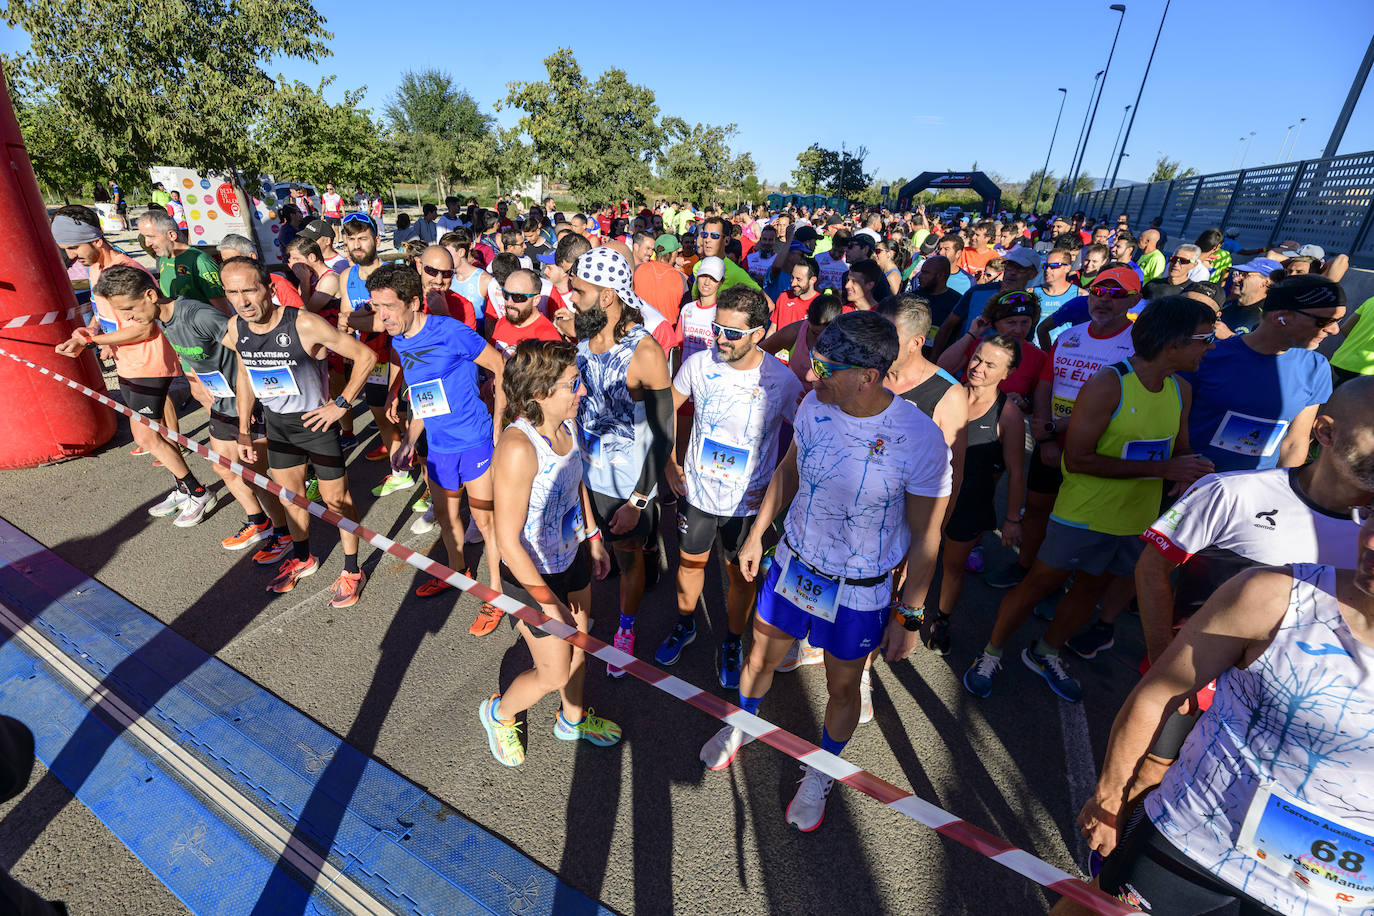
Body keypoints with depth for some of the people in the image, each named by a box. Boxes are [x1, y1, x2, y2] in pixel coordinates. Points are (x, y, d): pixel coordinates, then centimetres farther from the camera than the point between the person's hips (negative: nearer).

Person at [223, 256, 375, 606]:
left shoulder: (305, 324, -26)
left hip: (316, 420, -6)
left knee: (336, 498, 3)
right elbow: (244, 374, 12)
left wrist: (340, 404, -20)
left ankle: (352, 571, 20)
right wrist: (244, 430, 11)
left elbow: (365, 356, -22)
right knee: (289, 495, 20)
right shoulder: (235, 329, -5)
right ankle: (303, 559, 43)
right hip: (276, 423, 6)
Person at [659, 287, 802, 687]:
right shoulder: (699, 364, -13)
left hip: (748, 501, -2)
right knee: (691, 562, 20)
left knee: (741, 575, 15)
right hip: (696, 491, 2)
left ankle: (733, 643, 42)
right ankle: (685, 626, 48)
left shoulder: (782, 380, -18)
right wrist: (669, 465, 2)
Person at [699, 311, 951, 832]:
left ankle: (820, 774, 50)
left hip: (859, 592, -3)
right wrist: (757, 534, 11)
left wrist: (908, 616, -7)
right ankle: (741, 727, 55)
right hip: (793, 563, 4)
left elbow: (925, 536, -13)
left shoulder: (921, 440, -26)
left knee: (842, 687, 19)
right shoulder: (814, 406, -14)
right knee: (760, 657, 22)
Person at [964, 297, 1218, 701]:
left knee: (1092, 590, 18)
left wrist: (1189, 475, -9)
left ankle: (1045, 653, 40)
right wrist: (1161, 468, -24)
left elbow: (1179, 450, 14)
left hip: (1138, 517, 7)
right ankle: (991, 654, 20)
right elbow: (1078, 458, -24)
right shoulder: (1105, 386, -21)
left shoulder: (1181, 390, 3)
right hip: (1084, 513, -7)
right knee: (1040, 583, 2)